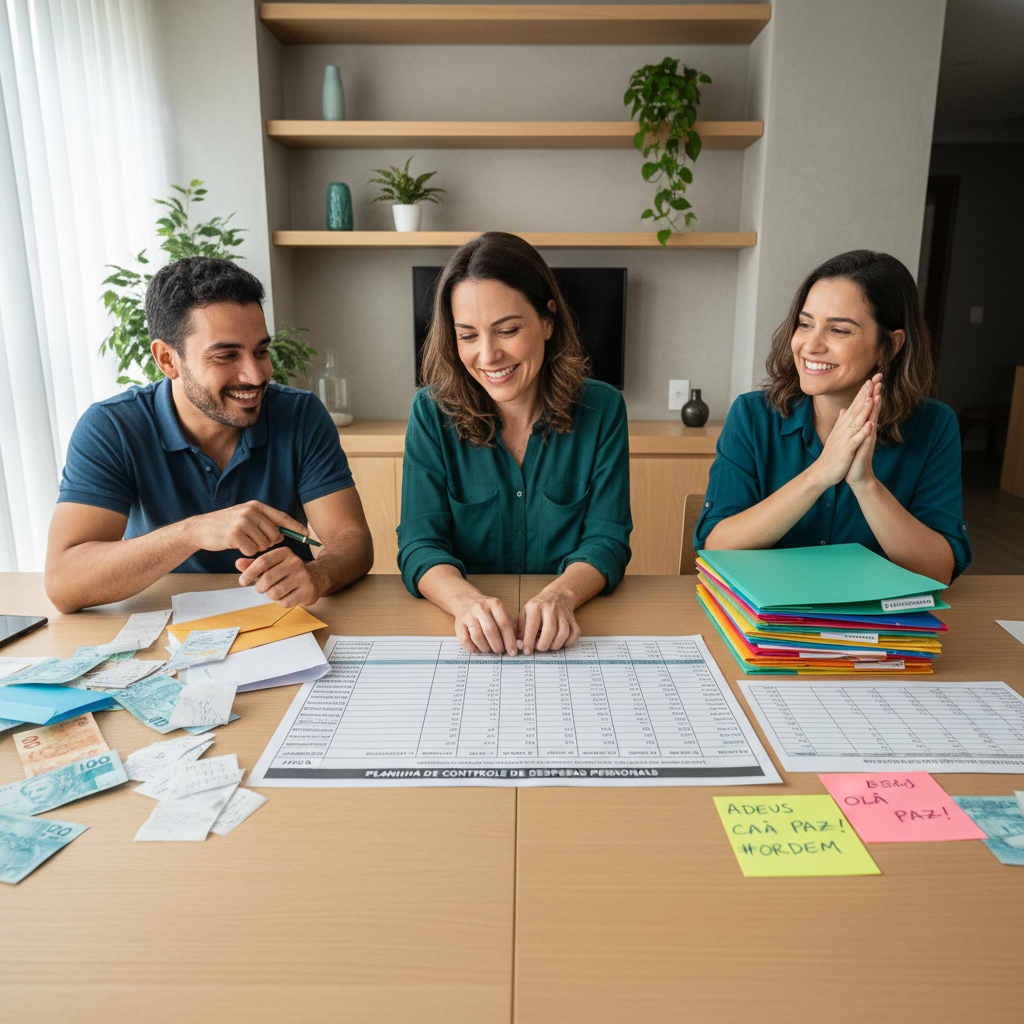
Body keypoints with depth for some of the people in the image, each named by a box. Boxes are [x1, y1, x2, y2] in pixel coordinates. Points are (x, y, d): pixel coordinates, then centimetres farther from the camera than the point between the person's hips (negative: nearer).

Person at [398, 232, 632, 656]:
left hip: (570, 634, 1)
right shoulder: (432, 413, -2)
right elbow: (420, 543, -7)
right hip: (465, 638, 0)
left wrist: (559, 594, -25)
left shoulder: (602, 409, -1)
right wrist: (465, 599, -27)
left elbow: (606, 539, -4)